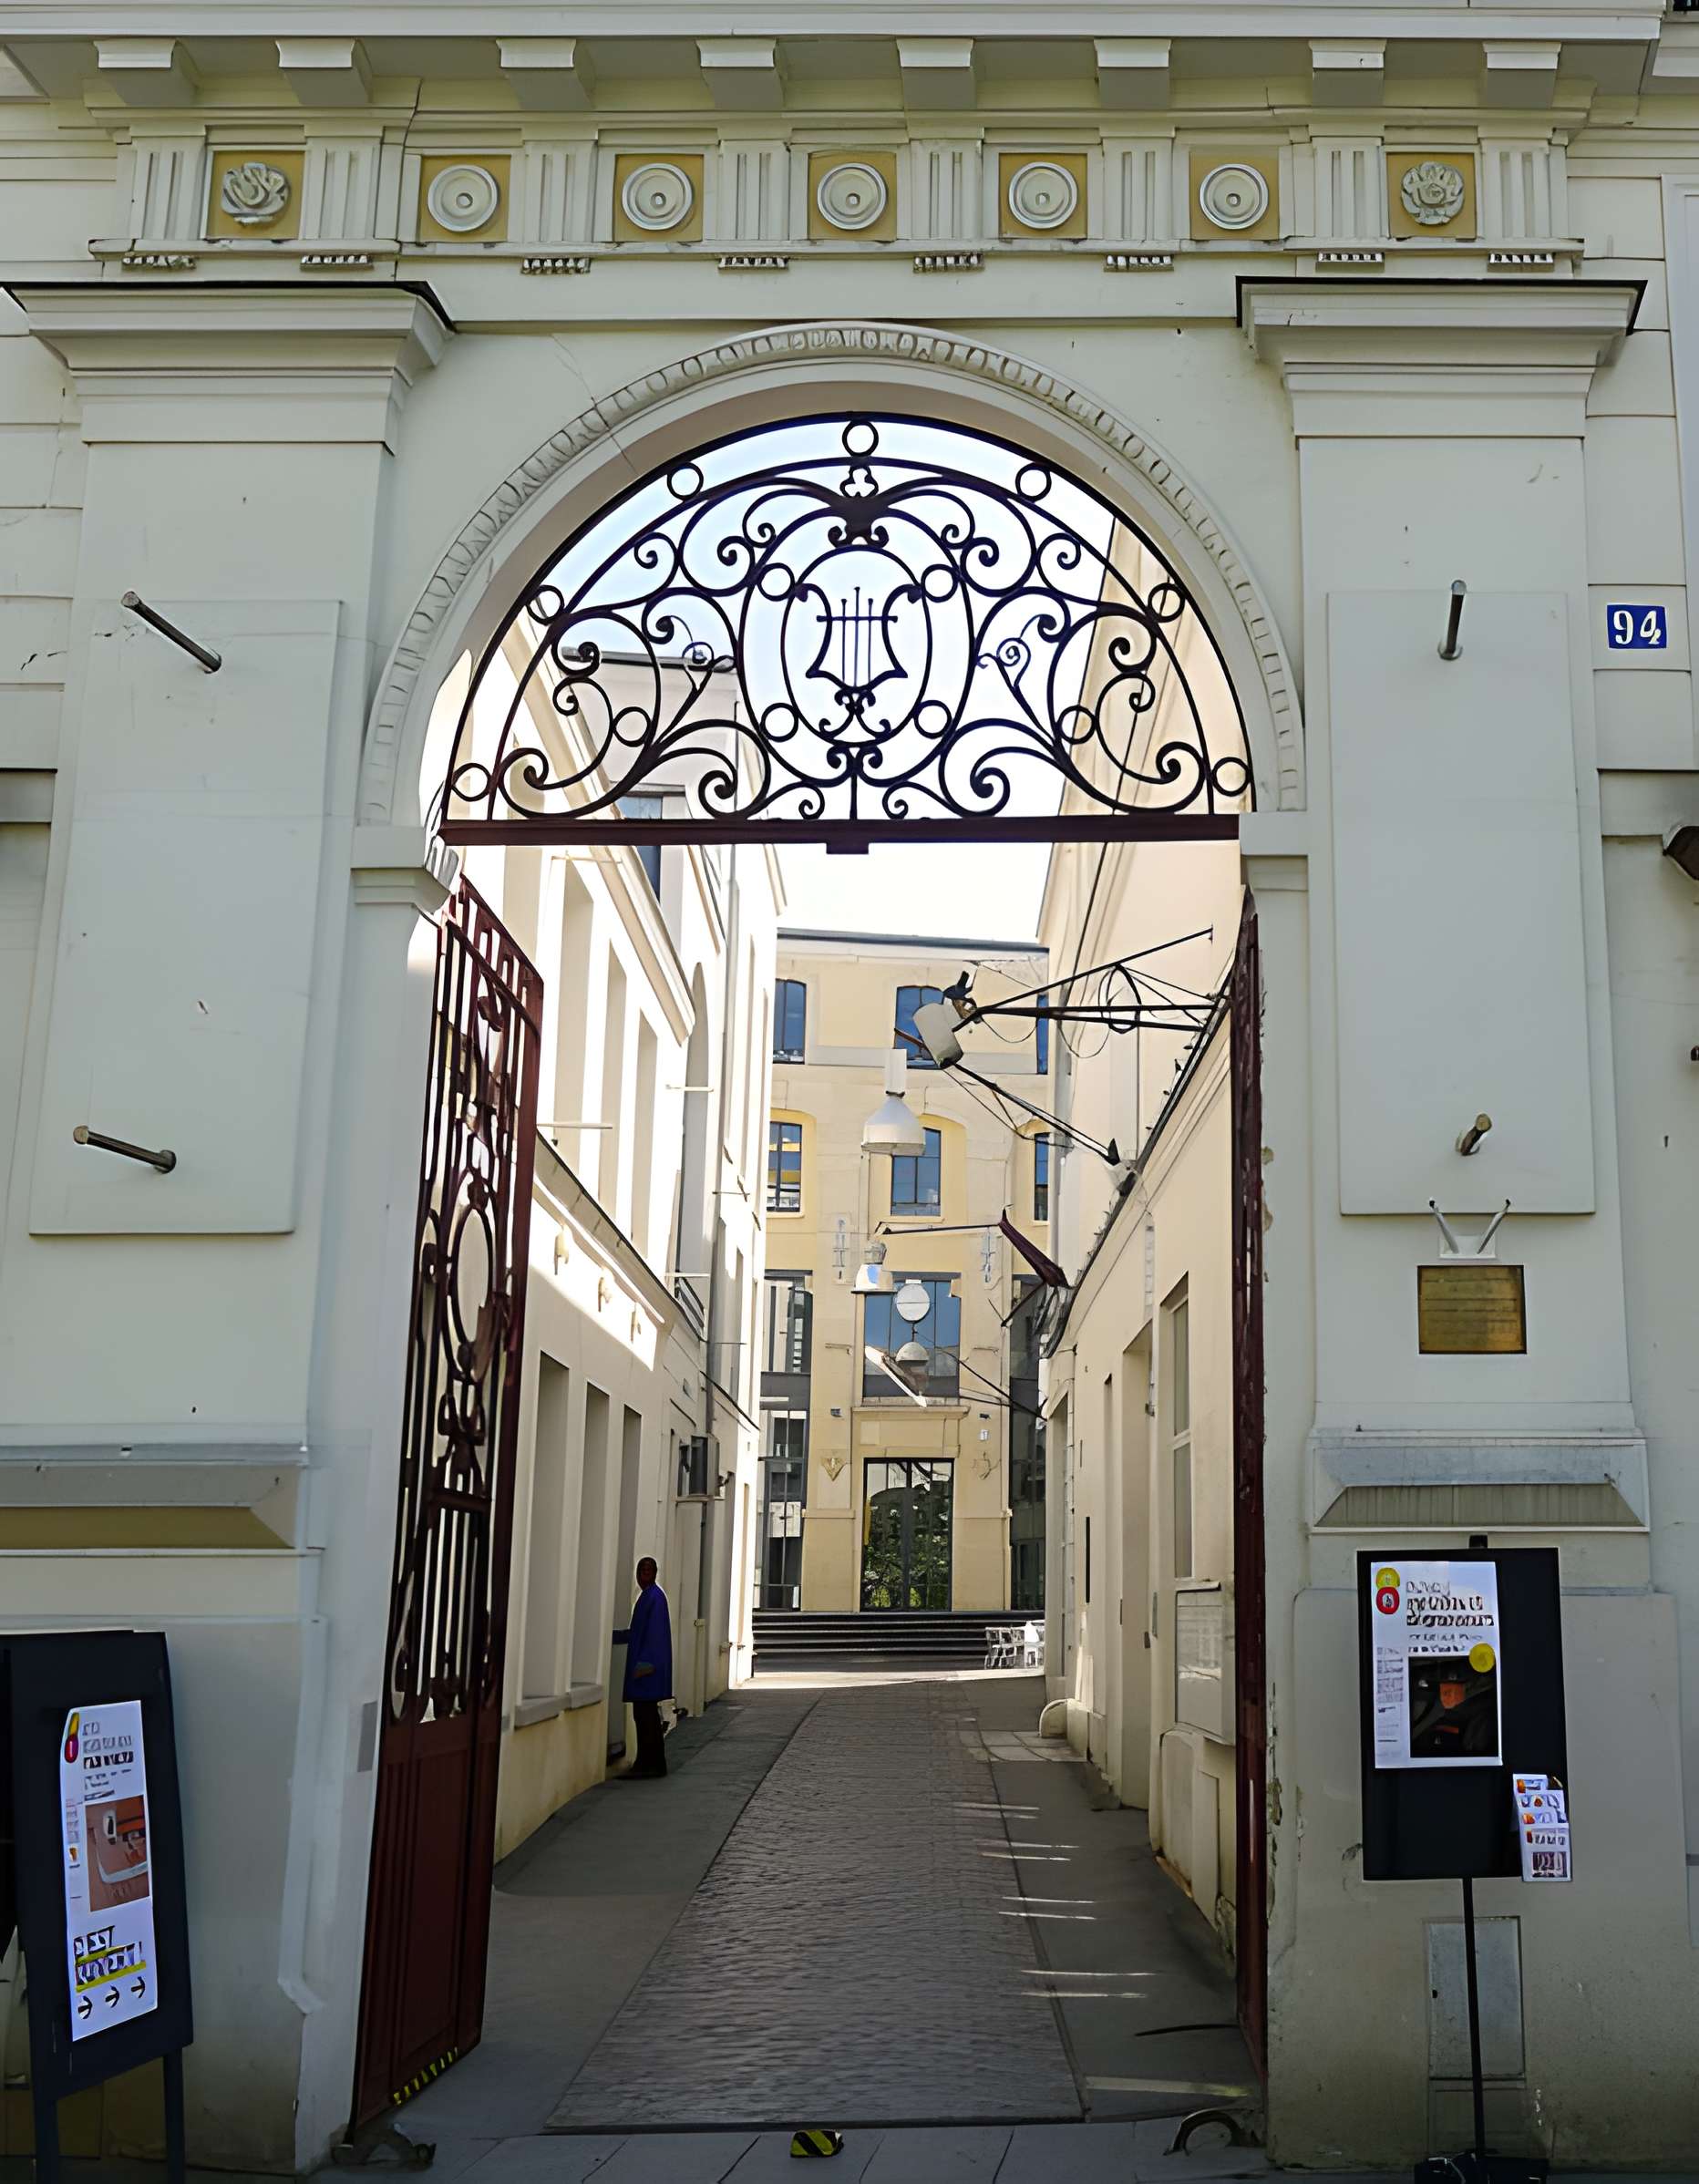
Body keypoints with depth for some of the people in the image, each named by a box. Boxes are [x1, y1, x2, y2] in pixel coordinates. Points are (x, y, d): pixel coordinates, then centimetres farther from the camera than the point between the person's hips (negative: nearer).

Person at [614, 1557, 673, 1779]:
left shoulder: (655, 1597, -12)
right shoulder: (648, 1595, 17)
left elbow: (654, 1633, -19)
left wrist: (645, 1663, -23)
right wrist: (612, 1634, 28)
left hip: (648, 1667, -10)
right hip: (645, 1663, 10)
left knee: (645, 1715, -8)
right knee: (647, 1715, 11)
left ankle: (647, 1765, -7)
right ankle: (654, 1765, 15)